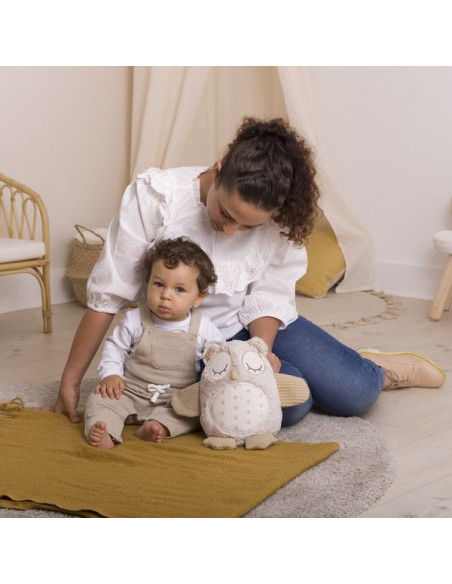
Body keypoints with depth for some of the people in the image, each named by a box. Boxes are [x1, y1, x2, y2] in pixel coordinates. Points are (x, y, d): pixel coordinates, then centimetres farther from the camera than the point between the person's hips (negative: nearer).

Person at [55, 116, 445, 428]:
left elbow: (269, 295, -7)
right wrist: (70, 381, -16)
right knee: (290, 402, -26)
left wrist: (263, 350, -28)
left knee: (355, 393, -14)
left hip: (253, 325, 3)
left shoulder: (277, 218, -17)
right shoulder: (154, 197, -24)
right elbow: (108, 294, -20)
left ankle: (379, 371, 23)